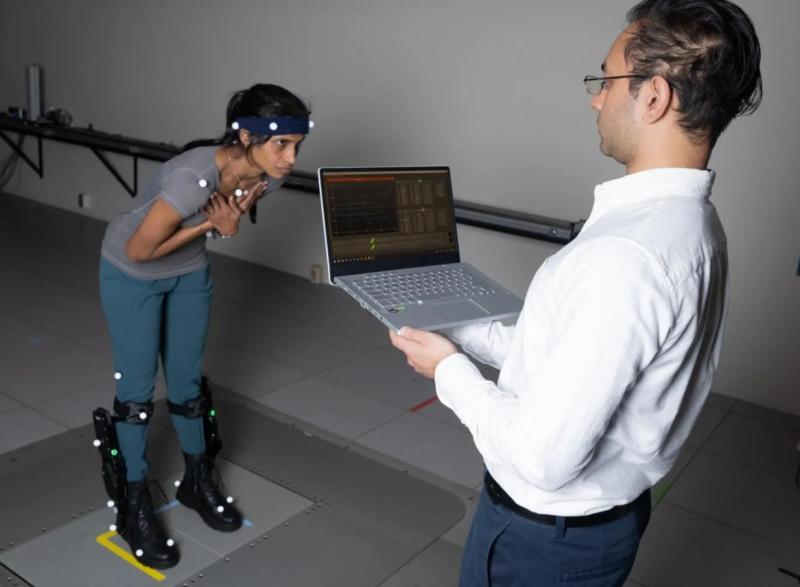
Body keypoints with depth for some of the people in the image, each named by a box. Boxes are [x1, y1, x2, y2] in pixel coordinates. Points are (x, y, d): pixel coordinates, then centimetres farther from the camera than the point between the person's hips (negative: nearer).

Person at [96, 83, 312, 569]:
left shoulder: (268, 175, -20)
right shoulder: (193, 178, -40)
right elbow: (139, 251, -27)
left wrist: (230, 224, -21)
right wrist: (210, 223, -25)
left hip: (191, 271, 5)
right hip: (132, 276, -5)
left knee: (187, 378, 15)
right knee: (138, 386, 4)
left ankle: (198, 482, 34)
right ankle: (134, 505, 22)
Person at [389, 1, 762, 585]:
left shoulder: (624, 256, -33)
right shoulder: (687, 219, -2)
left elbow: (542, 456, -29)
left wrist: (450, 370, -15)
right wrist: (461, 331, 7)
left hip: (546, 536, -7)